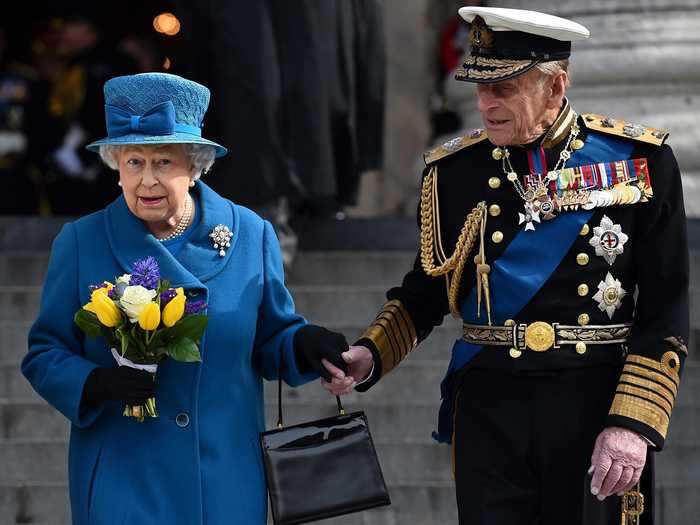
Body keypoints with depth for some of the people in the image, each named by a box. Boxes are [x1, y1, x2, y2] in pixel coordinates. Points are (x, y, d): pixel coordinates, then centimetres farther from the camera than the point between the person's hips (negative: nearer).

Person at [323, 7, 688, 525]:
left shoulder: (640, 161, -3)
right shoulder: (455, 170, 4)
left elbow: (665, 309, -4)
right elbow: (425, 293, 15)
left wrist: (634, 422, -12)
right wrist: (369, 355, -3)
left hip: (599, 406, -2)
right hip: (489, 409, 2)